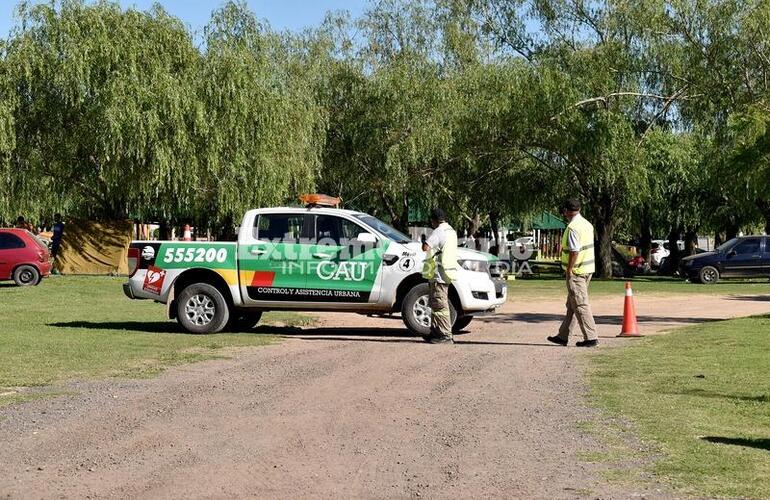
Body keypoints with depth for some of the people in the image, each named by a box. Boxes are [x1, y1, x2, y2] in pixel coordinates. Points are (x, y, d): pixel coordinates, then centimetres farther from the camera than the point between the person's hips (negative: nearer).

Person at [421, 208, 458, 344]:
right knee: (435, 304, 18)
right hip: (446, 273, 10)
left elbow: (425, 247, -27)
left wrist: (425, 242, -6)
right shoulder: (451, 231, 16)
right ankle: (435, 332, 23)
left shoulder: (439, 232, -15)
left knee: (440, 305, -9)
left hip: (439, 274, -10)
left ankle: (446, 335, -10)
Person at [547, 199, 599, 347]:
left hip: (576, 271, -10)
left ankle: (591, 337, -4)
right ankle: (563, 336, 23)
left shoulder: (573, 227, -17)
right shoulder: (587, 224, 11)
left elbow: (574, 251, -23)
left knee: (580, 305, -4)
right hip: (588, 269, 10)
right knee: (571, 305, 15)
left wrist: (569, 270, -15)